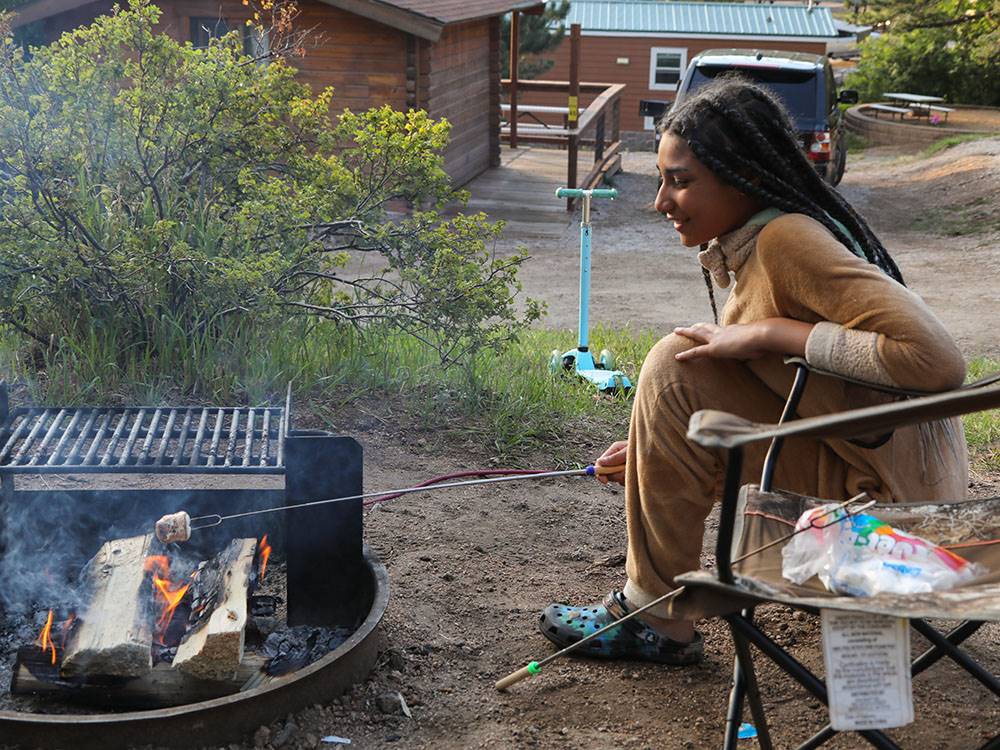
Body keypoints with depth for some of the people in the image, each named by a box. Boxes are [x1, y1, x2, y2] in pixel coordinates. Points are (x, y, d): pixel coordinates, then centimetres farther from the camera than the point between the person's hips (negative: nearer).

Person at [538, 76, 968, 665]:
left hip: (897, 491, -10)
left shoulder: (787, 240, -21)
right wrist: (658, 447, 6)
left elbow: (937, 360, -30)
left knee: (678, 366, -17)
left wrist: (771, 333, -24)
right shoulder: (745, 245, 8)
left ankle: (655, 617, -6)